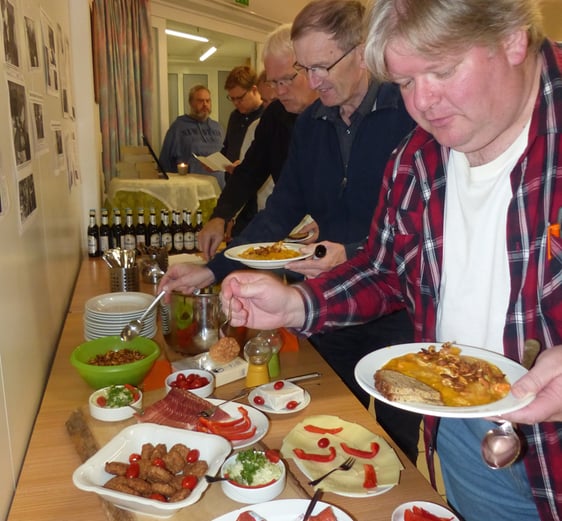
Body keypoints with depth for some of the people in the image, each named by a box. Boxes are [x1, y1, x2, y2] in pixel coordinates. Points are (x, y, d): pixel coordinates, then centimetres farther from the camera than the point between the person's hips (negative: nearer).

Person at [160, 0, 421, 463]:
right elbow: (282, 211, 6)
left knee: (399, 438, 13)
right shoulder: (311, 123, 5)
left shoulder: (408, 112, -14)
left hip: (397, 308, -5)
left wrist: (351, 255, -26)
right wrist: (212, 272, -1)